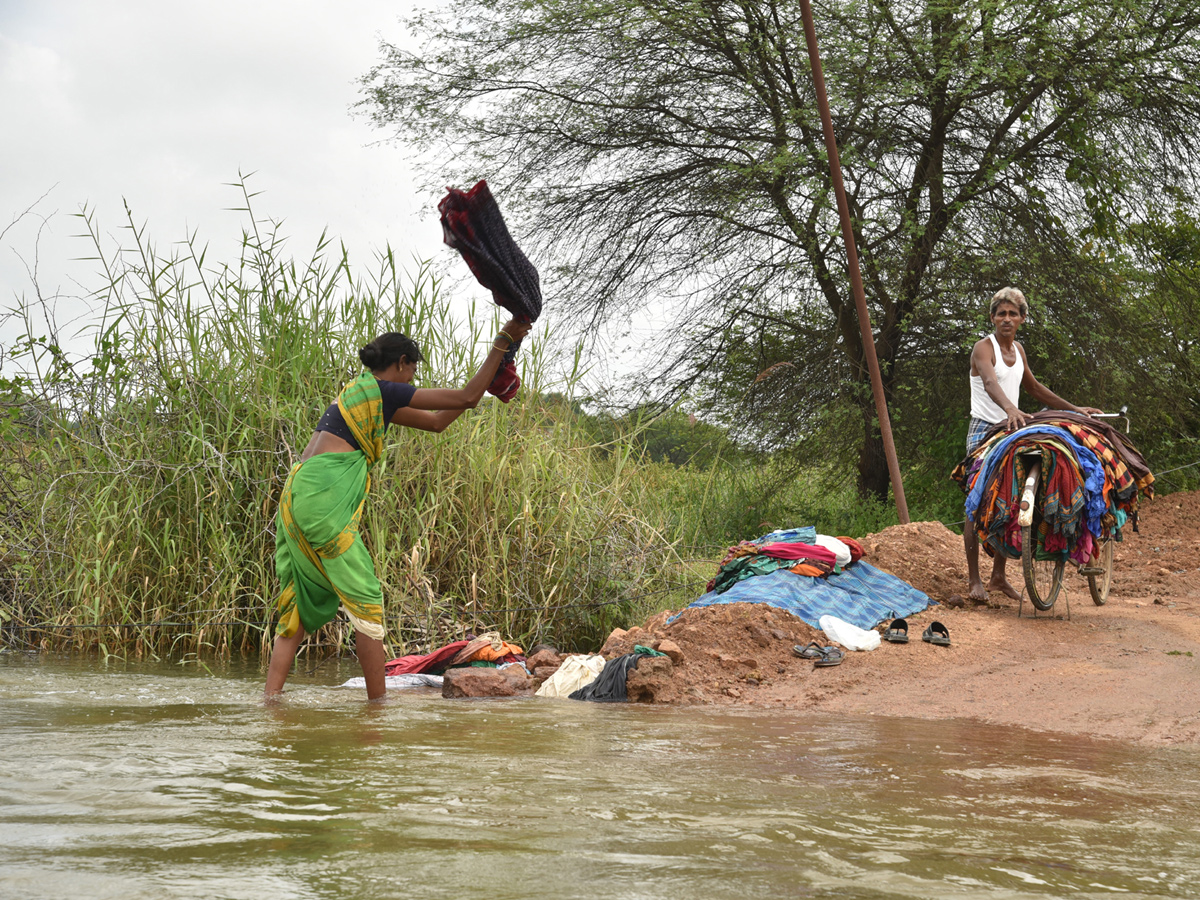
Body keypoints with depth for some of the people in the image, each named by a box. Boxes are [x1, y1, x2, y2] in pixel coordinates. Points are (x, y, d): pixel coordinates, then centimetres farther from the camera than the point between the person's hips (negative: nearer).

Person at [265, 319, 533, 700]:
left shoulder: (366, 394, 27)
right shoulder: (381, 390, -2)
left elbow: (436, 421, 34)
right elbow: (466, 399, -1)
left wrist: (488, 381, 38)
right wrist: (502, 343, 6)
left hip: (298, 495, 10)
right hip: (323, 494, -10)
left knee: (300, 601, 10)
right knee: (365, 598, -3)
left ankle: (272, 696, 2)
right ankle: (378, 700, -2)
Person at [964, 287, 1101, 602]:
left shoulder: (1017, 349, 14)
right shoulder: (983, 348, -10)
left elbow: (1034, 388, 27)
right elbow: (990, 382, -30)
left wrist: (1075, 409, 25)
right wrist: (1010, 408, -50)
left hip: (1012, 433, 7)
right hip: (984, 431, -7)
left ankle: (999, 576, 12)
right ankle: (974, 580, -7)